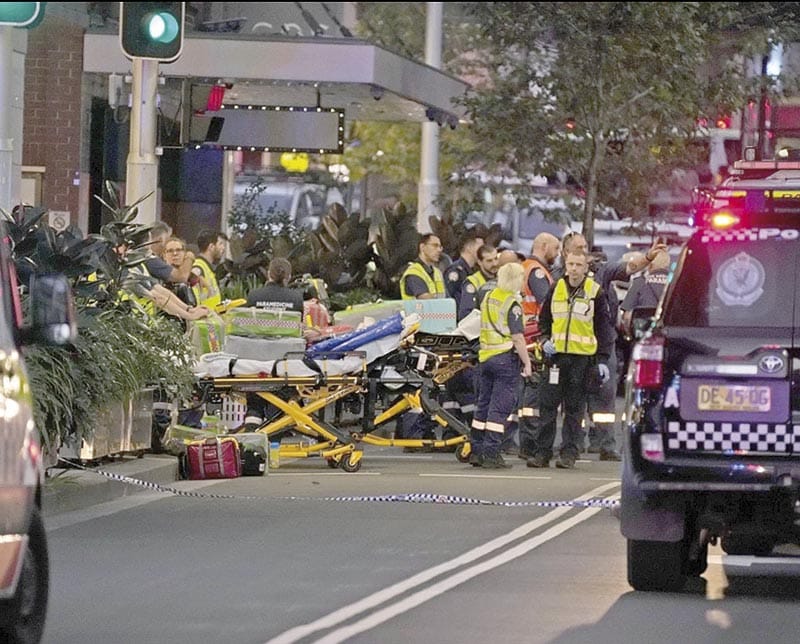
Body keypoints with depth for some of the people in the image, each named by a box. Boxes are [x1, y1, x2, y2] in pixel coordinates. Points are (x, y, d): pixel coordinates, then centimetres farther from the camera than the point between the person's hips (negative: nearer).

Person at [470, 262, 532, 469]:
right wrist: (527, 363, -10)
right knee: (500, 407, -4)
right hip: (506, 358, -7)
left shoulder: (488, 298, 11)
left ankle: (476, 451, 16)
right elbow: (517, 337, -16)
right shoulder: (512, 303, -13)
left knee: (484, 405, 13)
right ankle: (491, 454, -6)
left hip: (485, 357, 7)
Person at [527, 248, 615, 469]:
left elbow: (604, 327, 3)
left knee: (574, 407, 2)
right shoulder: (556, 289, 9)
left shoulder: (595, 292, 0)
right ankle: (542, 452, 4)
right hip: (557, 354, 3)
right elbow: (544, 319, 19)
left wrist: (603, 359, -3)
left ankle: (569, 453, 7)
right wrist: (545, 340, 0)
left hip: (583, 357, -3)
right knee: (547, 404, 0)